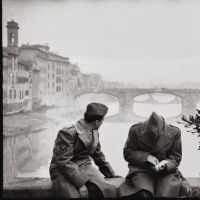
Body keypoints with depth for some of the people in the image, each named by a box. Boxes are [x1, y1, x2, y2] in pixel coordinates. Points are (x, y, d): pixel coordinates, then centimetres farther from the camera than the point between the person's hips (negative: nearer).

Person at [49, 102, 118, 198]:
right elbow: (64, 162, -21)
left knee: (110, 190, -22)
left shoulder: (94, 132, 11)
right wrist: (80, 183, -27)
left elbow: (98, 155, 24)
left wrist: (111, 174, 27)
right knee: (76, 195, -35)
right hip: (63, 171, -6)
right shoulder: (67, 133, -15)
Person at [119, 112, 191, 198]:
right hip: (141, 170, -1)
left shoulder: (174, 132, -2)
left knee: (165, 194, -26)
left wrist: (166, 164, -17)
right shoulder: (136, 130, -5)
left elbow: (176, 157, 5)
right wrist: (146, 157, -15)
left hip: (167, 172, 1)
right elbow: (127, 152, 0)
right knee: (144, 194, -30)